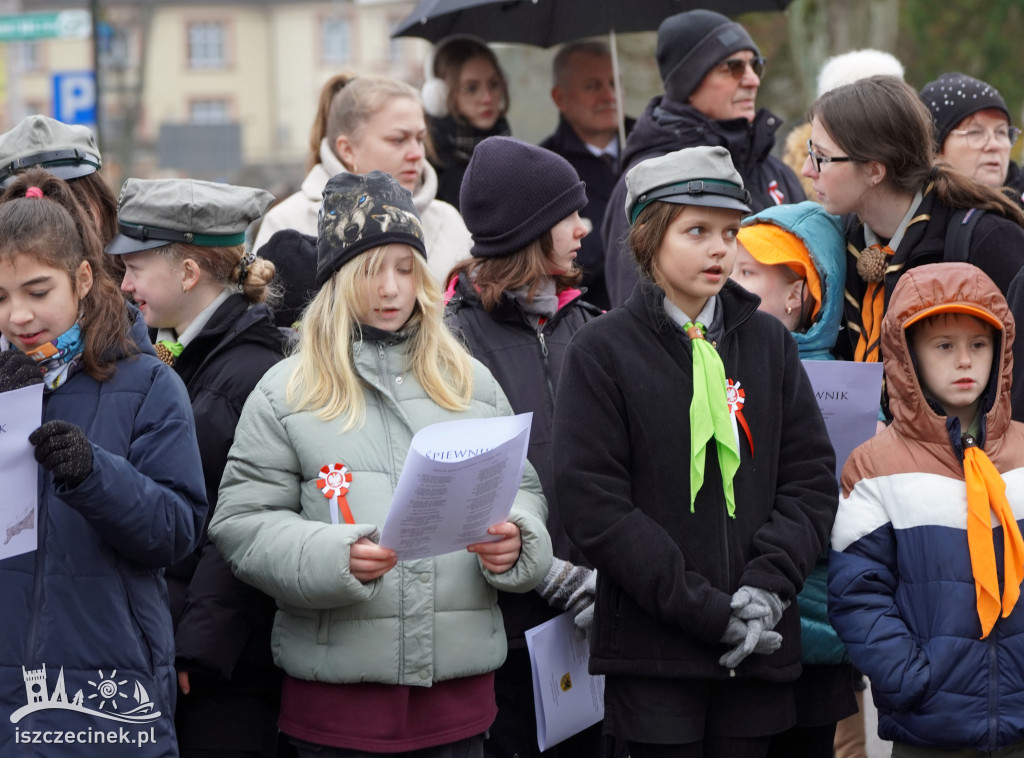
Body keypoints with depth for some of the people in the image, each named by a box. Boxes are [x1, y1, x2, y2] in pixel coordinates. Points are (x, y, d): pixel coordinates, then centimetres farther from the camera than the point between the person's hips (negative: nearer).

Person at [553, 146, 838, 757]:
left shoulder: (768, 342, 11)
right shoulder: (602, 351, -2)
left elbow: (813, 477, 8)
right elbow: (595, 503, -9)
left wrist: (768, 584, -9)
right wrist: (702, 609, -14)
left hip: (761, 648, 4)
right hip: (653, 649, -3)